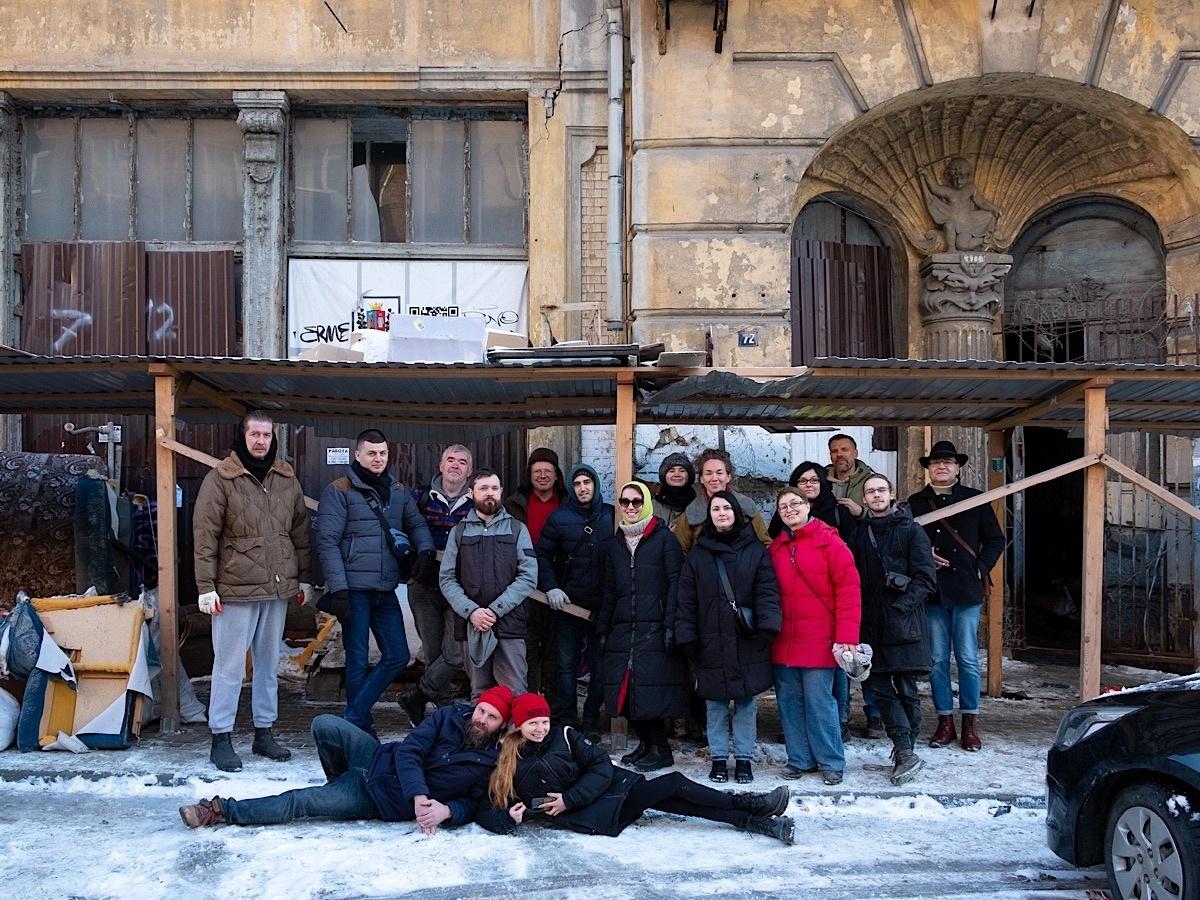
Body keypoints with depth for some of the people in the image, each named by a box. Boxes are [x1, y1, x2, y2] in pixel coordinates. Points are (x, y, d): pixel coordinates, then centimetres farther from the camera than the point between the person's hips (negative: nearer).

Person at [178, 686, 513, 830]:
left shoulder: (494, 760, -10)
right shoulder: (451, 716, -5)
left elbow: (476, 804, -6)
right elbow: (409, 752, -11)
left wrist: (447, 811, -29)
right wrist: (420, 796, -28)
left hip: (386, 803, -3)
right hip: (380, 760, 3)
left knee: (303, 802, -16)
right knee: (324, 725, -15)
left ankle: (223, 811, -2)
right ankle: (341, 782, 15)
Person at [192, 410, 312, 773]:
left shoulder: (287, 479, 9)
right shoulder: (221, 478, -6)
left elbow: (300, 532, 16)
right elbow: (205, 535, -8)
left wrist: (305, 578, 14)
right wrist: (206, 585, -12)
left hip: (278, 590, 5)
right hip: (236, 590, -5)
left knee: (269, 664, 13)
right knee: (230, 665, -1)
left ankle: (264, 732, 24)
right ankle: (221, 738, 8)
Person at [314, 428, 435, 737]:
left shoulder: (397, 492, 14)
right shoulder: (339, 491, -4)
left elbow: (416, 524, 16)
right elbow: (327, 541, -10)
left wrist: (425, 550, -7)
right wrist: (337, 587, -17)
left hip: (386, 589, 6)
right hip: (354, 588, -6)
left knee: (397, 655, 4)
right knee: (358, 660, 2)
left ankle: (353, 719, 13)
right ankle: (361, 725, 15)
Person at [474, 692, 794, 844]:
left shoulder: (563, 736, 7)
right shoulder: (506, 767, 2)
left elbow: (602, 767, 0)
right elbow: (485, 812, 3)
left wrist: (568, 799, -12)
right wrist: (510, 818, -19)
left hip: (609, 788, 4)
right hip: (591, 817, -4)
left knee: (674, 793, -15)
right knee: (674, 783, -14)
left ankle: (755, 821, -7)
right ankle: (749, 805, -4)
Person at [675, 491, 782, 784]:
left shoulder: (755, 550, 4)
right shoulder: (698, 554, 7)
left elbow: (766, 590, -3)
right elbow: (686, 599, 4)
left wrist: (767, 625, -16)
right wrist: (686, 636, -3)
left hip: (748, 643, -1)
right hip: (711, 644, 1)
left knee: (746, 703, 6)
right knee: (716, 705, 7)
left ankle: (743, 758, 17)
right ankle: (719, 758, 18)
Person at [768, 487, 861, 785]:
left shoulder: (829, 542, -4)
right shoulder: (775, 548, 11)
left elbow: (848, 590, -8)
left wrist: (846, 636, -13)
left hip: (819, 642, -5)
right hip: (783, 643, 5)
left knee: (819, 701, -3)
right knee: (789, 701, 8)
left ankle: (831, 761, 10)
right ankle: (799, 759, 20)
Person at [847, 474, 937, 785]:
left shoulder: (911, 530, 2)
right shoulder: (860, 535, 16)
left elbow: (925, 579, -4)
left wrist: (901, 605, -14)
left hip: (903, 622, -4)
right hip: (871, 624, 4)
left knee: (906, 689, -4)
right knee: (880, 688, -1)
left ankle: (905, 752, 3)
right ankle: (906, 753, 1)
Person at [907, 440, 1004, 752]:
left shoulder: (976, 500, 7)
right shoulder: (915, 503, 8)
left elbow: (995, 540, 10)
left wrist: (981, 569, -2)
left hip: (966, 590, -1)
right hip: (931, 591, 1)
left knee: (968, 658, 1)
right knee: (937, 659, 5)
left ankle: (970, 723, 9)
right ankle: (945, 722, 13)